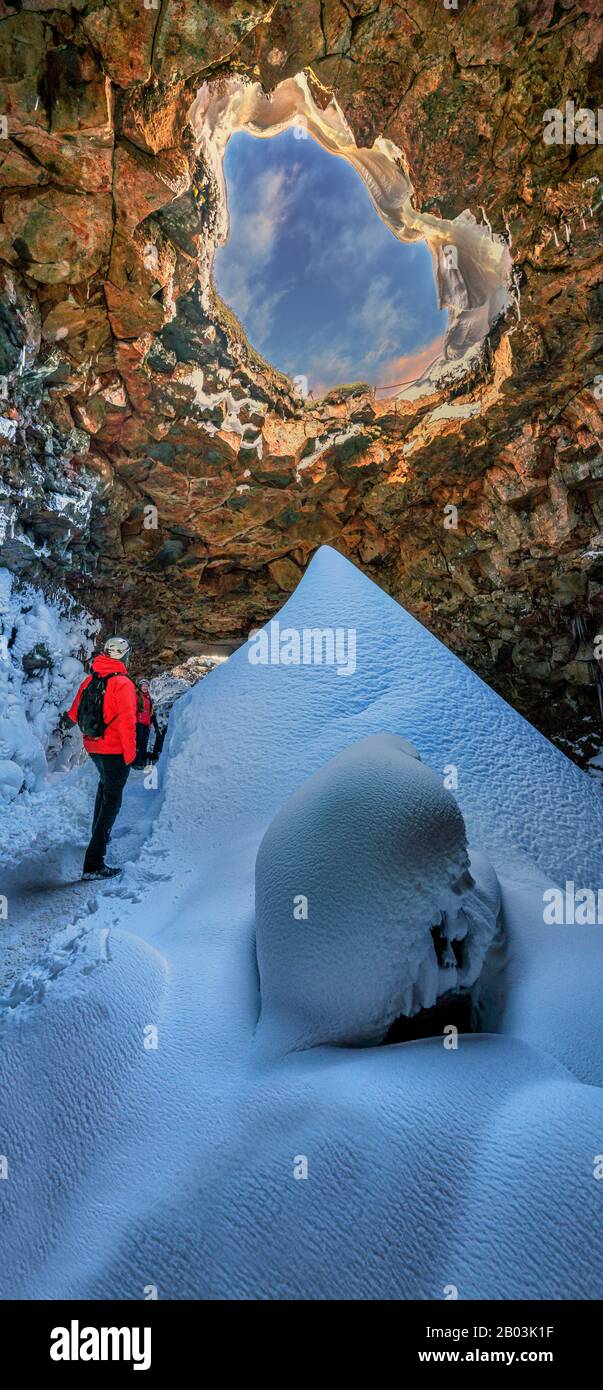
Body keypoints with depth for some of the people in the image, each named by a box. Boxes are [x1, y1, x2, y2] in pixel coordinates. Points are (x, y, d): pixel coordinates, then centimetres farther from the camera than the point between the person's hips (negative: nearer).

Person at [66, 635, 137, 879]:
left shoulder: (89, 680, 2)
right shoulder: (123, 684, -18)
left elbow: (74, 714, 10)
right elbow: (127, 722, -23)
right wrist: (130, 753, -13)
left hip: (93, 747, 7)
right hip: (115, 750, -7)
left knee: (105, 784, 32)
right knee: (112, 800, -2)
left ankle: (99, 833, 48)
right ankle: (94, 863, -7)